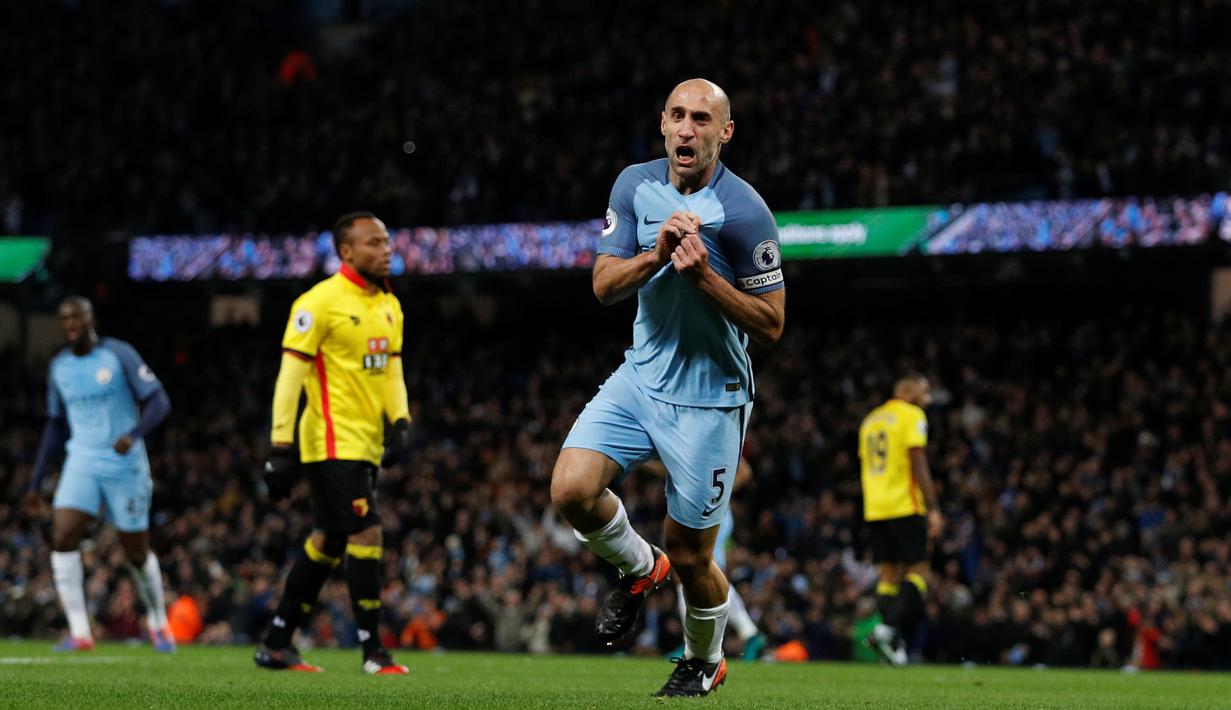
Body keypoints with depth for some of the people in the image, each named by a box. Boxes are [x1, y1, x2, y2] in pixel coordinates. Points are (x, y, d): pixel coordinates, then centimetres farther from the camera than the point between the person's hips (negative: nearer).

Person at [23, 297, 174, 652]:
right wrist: (35, 483, 15)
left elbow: (159, 401, -8)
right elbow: (56, 426, 18)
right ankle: (79, 632, -18)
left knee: (137, 552, 4)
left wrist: (133, 435, -28)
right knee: (63, 537, -18)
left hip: (125, 464, -4)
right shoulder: (59, 367, 8)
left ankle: (158, 623, 29)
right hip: (82, 463, 4)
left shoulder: (119, 355, -7)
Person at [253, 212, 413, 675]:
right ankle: (373, 652, -9)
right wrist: (280, 448, -16)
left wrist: (399, 423, 3)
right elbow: (290, 376, -13)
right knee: (366, 536, -13)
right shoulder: (320, 303, -12)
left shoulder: (388, 306, 13)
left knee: (327, 544, 11)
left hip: (365, 445, 8)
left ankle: (275, 645, 20)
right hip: (333, 442, -8)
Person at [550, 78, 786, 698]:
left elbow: (770, 325, -13)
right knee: (572, 488, -18)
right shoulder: (635, 186, 1)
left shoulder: (743, 212, -16)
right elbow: (603, 284, 0)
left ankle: (705, 661, 33)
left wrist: (703, 273, -25)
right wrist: (655, 256, -19)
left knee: (689, 555, 3)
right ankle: (639, 568, 13)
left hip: (709, 398, -4)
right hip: (641, 376, 4)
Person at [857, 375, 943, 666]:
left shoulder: (870, 420, 19)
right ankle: (889, 628, -21)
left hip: (874, 509, 7)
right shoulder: (912, 416, -4)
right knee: (917, 571, -4)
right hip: (905, 507, -7)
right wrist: (933, 510, -12)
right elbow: (918, 465, -12)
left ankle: (894, 642, 1)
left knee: (888, 574, 7)